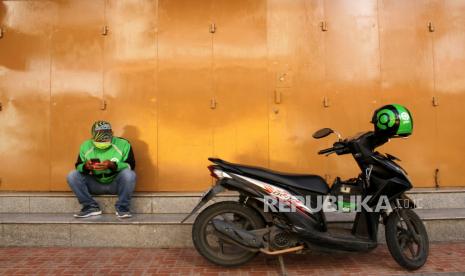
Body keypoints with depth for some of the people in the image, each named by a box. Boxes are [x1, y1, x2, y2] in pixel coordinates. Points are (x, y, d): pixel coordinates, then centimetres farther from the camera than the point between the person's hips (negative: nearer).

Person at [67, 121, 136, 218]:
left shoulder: (123, 144, -11)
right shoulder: (86, 146, -3)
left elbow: (130, 166, -15)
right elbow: (78, 166, -1)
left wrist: (113, 165, -33)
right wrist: (86, 166, -26)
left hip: (116, 184, -3)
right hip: (95, 184, 3)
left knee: (129, 174, -33)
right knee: (72, 176, -18)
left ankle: (122, 207, -13)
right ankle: (91, 207, -5)